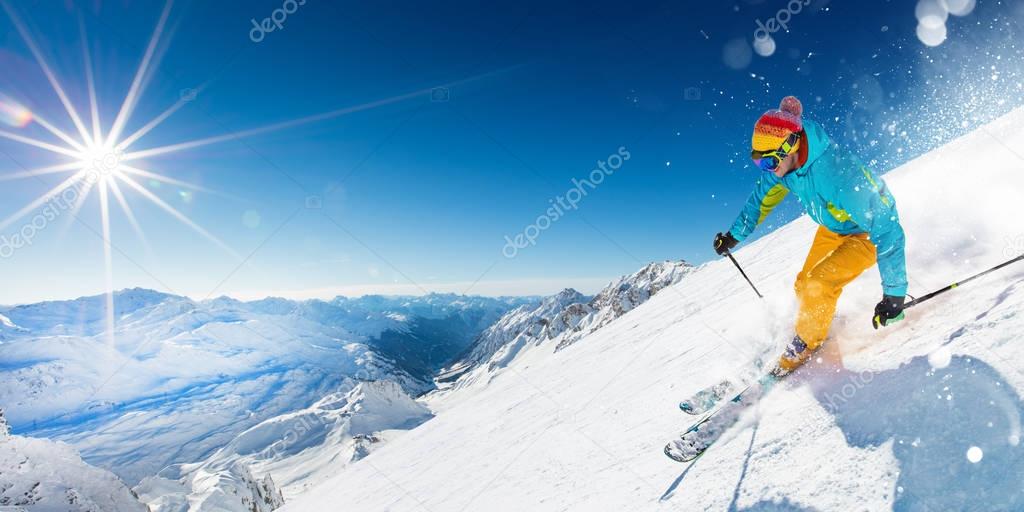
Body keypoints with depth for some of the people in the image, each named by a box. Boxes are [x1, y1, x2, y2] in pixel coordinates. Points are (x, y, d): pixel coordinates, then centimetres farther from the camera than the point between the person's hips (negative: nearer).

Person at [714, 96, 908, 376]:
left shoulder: (840, 174, -42)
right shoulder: (781, 162, -20)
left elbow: (888, 230, -37)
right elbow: (764, 196, 2)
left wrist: (894, 293, -36)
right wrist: (735, 234, 7)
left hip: (869, 231, -7)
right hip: (832, 228, 7)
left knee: (817, 284, -20)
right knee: (804, 286, 7)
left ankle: (804, 345, 5)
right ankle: (815, 331, 32)